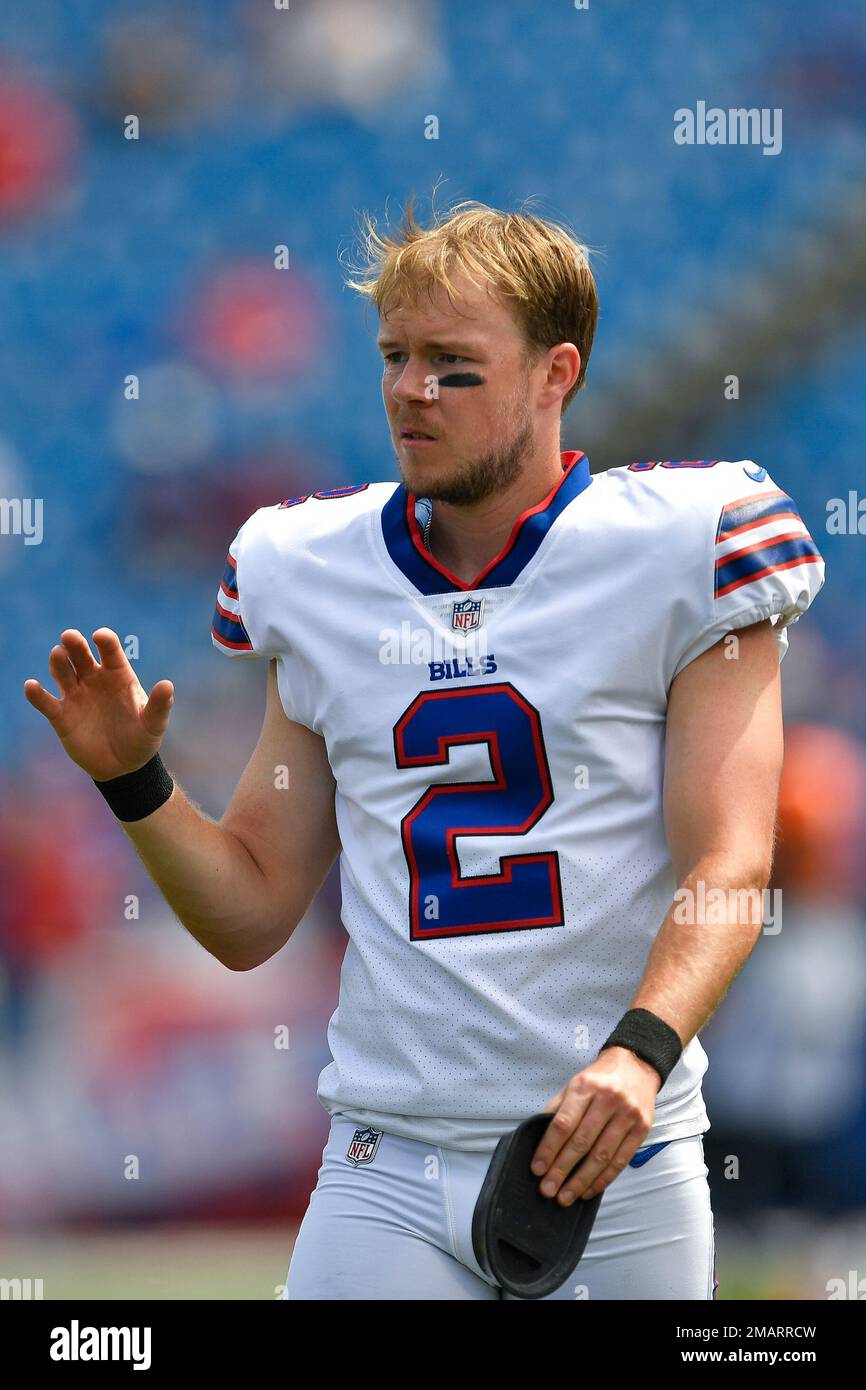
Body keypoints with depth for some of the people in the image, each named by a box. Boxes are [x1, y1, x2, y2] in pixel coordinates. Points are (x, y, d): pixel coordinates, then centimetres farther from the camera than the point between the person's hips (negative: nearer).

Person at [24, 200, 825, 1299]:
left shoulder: (668, 550, -1)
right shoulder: (317, 578, 11)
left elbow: (727, 866, -9)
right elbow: (252, 916, 15)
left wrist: (640, 1051, -25)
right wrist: (135, 782, -1)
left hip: (620, 1168, -2)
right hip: (387, 1163, 2)